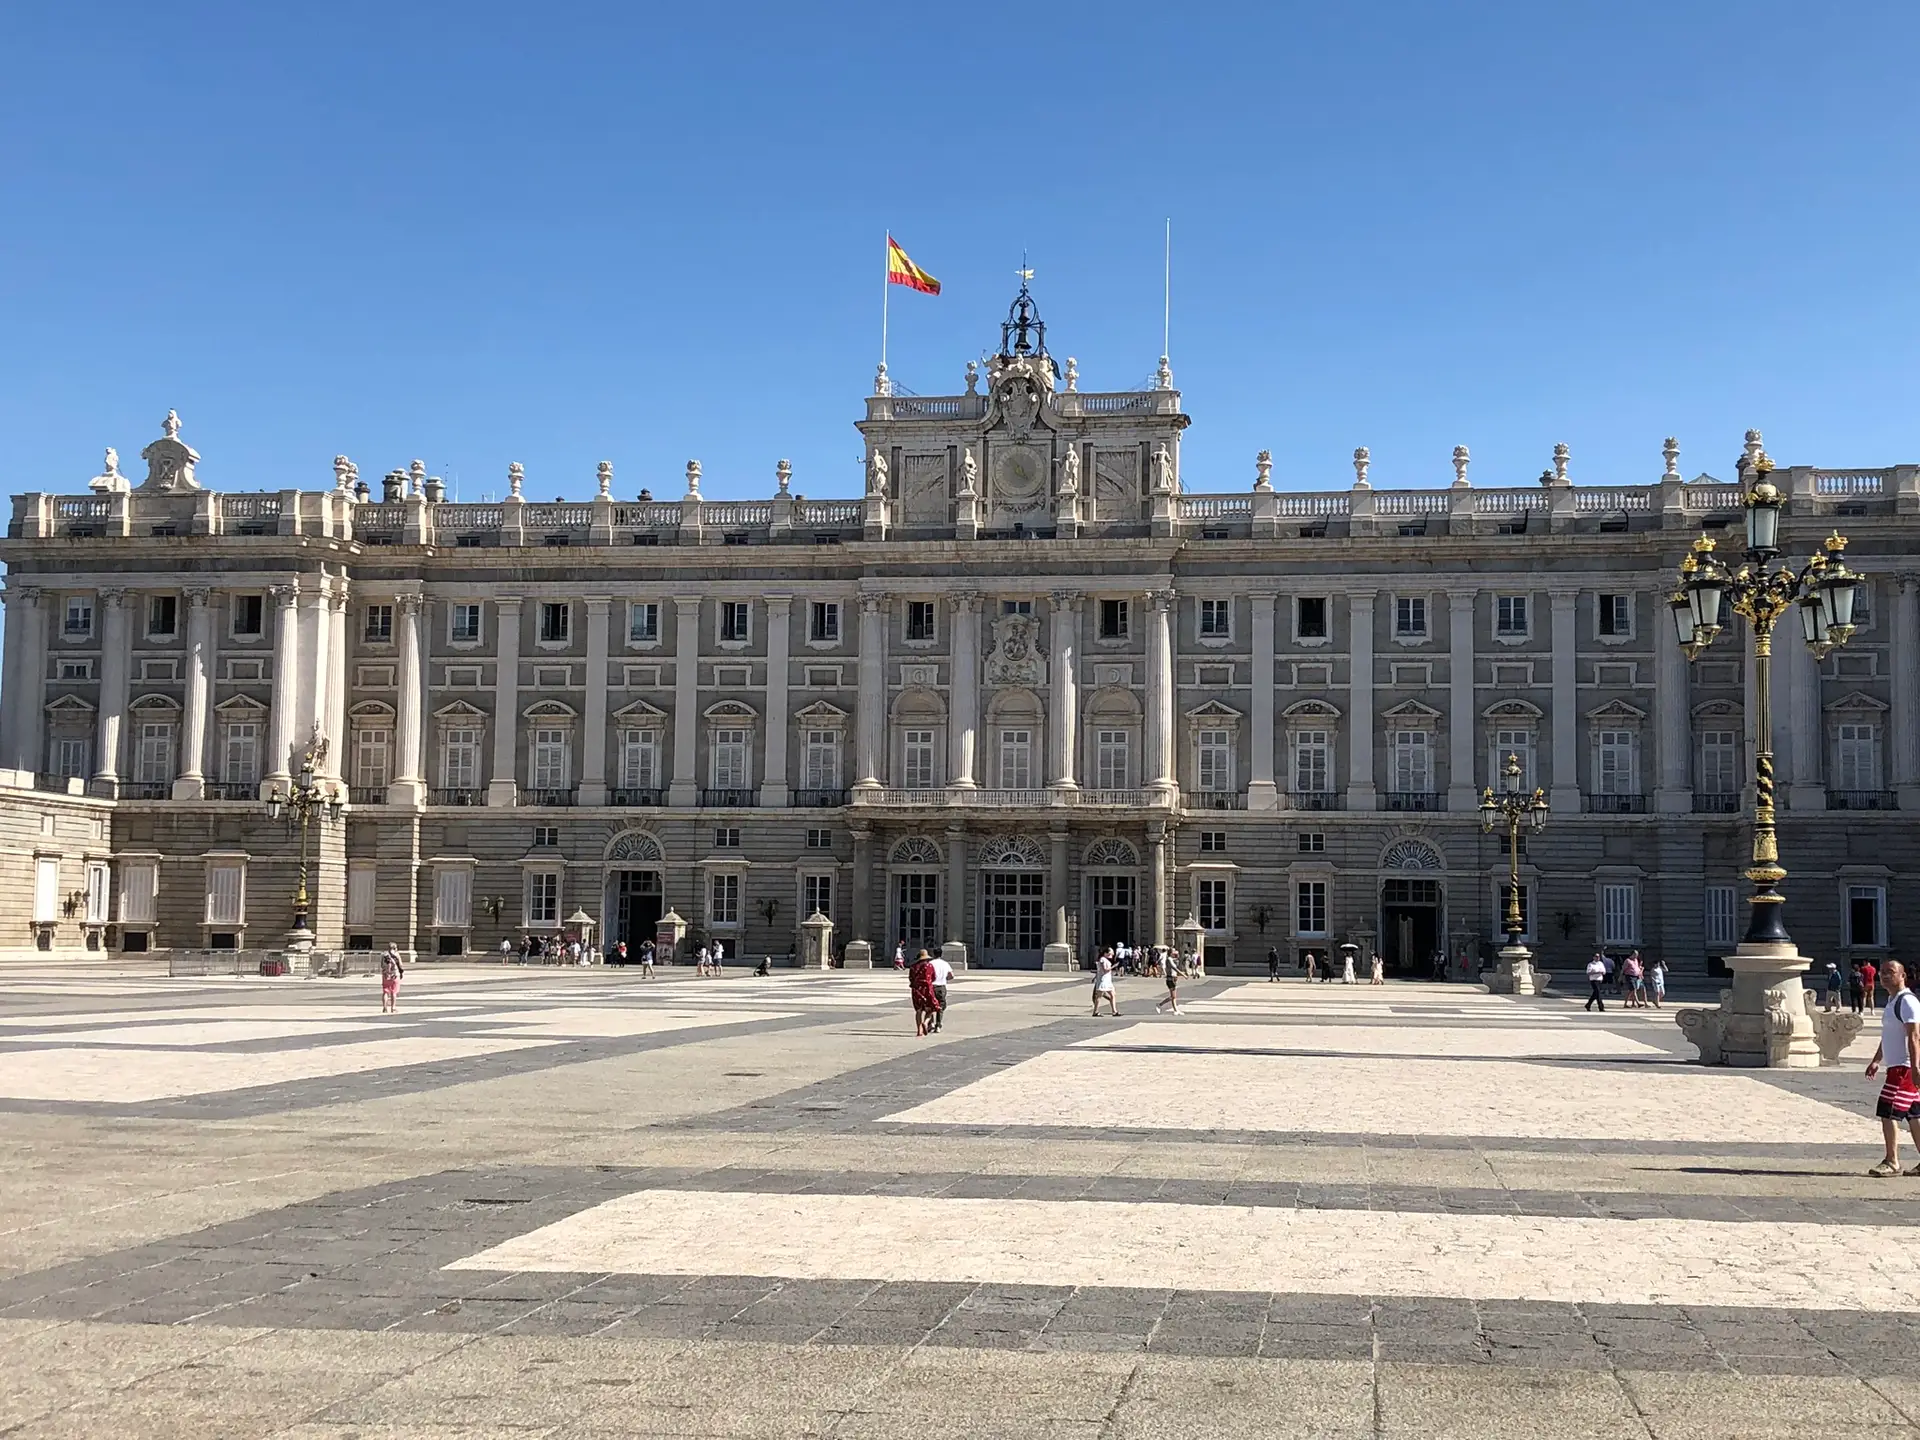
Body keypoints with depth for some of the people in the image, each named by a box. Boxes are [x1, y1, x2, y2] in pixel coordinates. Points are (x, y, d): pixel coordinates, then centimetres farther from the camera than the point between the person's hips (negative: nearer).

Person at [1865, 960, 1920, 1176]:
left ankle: (1892, 1162, -5)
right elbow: (1887, 1036, 28)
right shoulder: (1892, 1001, 18)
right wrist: (1876, 1061, 26)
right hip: (1896, 1066, 10)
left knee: (1888, 1113, -9)